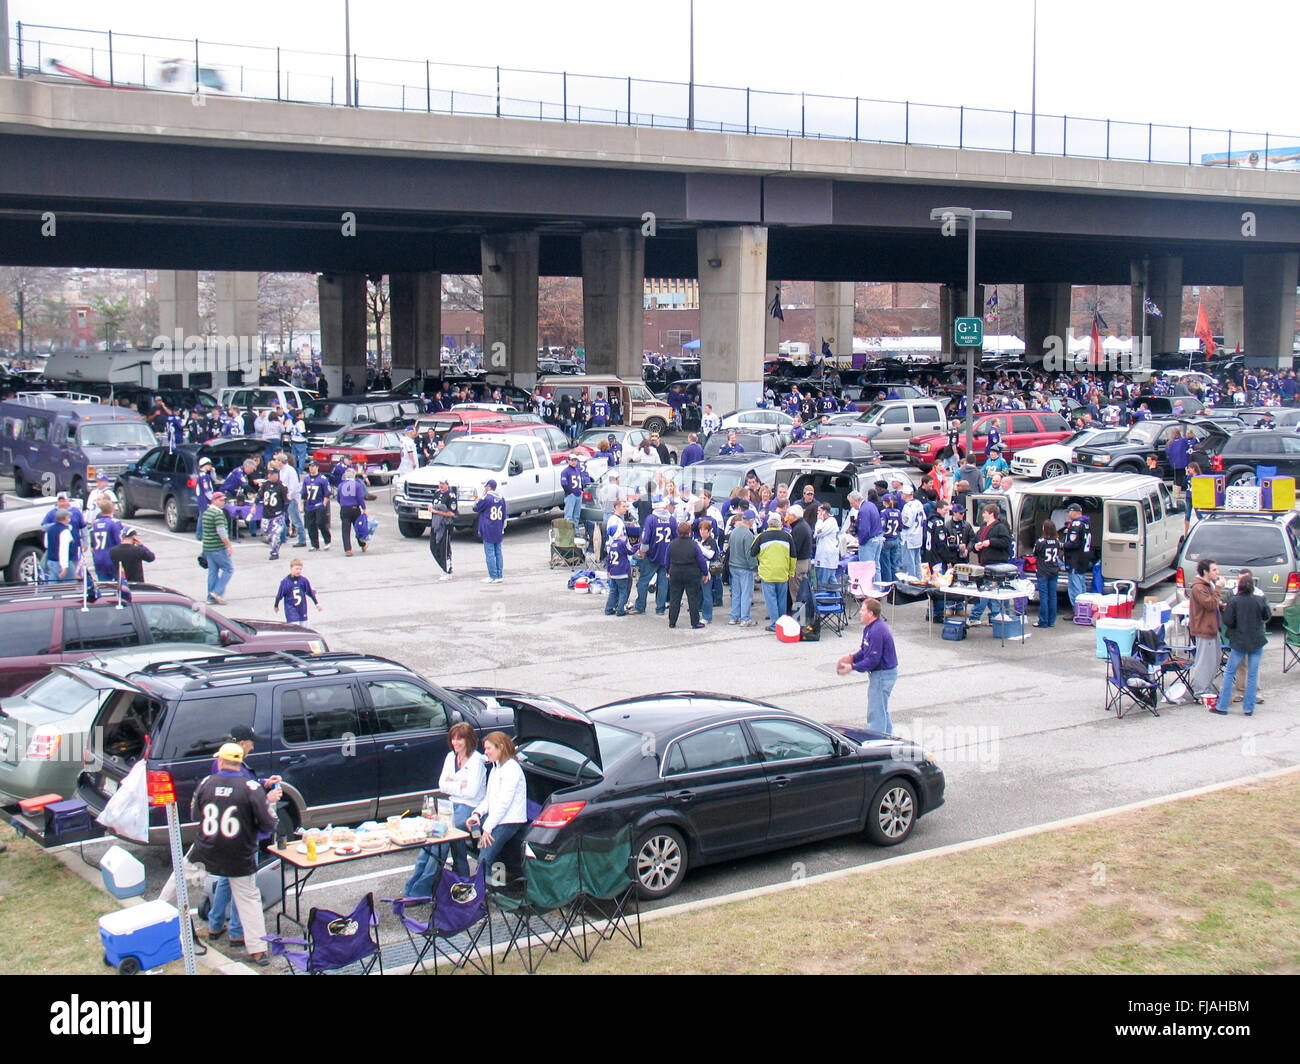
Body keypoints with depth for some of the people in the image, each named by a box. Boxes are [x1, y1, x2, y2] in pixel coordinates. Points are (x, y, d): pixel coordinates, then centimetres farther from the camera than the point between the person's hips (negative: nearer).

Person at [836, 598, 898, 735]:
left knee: (876, 713, -4)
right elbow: (865, 650, 19)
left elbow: (873, 659, -25)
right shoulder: (869, 628, 8)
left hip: (882, 675, -11)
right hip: (886, 673, 11)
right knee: (882, 710, 22)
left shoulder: (877, 631, -26)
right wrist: (852, 657, 1)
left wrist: (852, 668, -20)